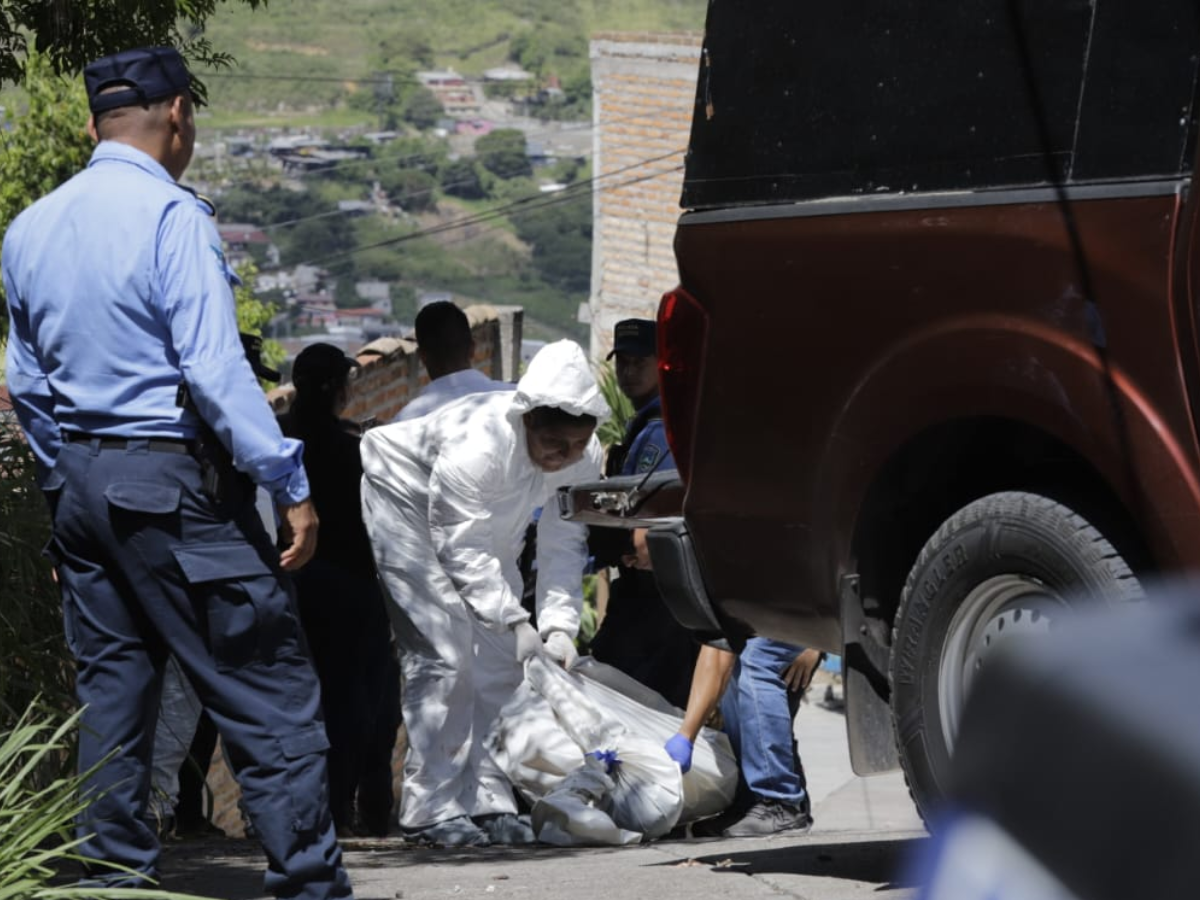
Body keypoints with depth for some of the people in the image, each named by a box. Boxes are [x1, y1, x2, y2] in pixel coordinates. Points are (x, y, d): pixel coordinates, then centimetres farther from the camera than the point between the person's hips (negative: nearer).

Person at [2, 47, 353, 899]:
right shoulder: (171, 215, -12)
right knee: (268, 686, -3)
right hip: (173, 481, -7)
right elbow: (214, 369, -19)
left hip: (77, 479, 7)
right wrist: (291, 485, -16)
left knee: (111, 687, 12)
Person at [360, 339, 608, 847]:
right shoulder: (479, 443, -39)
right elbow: (461, 548, -33)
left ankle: (488, 800, 6)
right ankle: (431, 808, -15)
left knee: (500, 657, 0)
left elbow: (563, 545, -10)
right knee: (444, 652, -17)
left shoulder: (585, 458, -17)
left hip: (484, 525, 8)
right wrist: (516, 621, -34)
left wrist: (559, 624, -22)